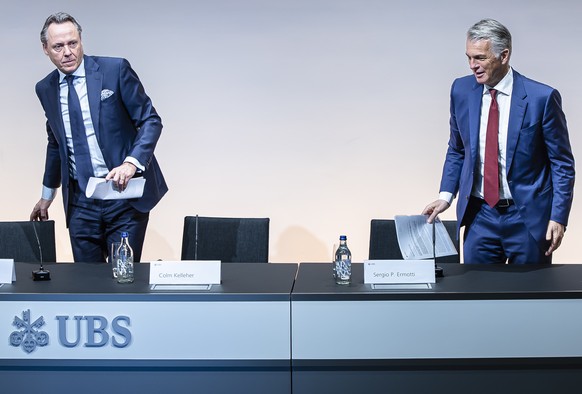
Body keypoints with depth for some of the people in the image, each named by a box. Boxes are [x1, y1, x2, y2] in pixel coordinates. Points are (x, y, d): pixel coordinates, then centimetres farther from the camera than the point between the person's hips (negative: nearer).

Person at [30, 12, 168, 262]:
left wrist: (131, 163, -21)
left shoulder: (116, 70, -6)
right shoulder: (45, 89, 9)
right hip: (80, 201, 4)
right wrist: (47, 195, 29)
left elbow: (151, 121, -6)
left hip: (125, 194, -4)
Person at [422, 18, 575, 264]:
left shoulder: (541, 97, -11)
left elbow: (562, 163, -5)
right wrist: (446, 195, 0)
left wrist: (558, 217, -10)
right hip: (479, 216, 3)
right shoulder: (461, 90, 1)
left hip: (527, 217, -3)